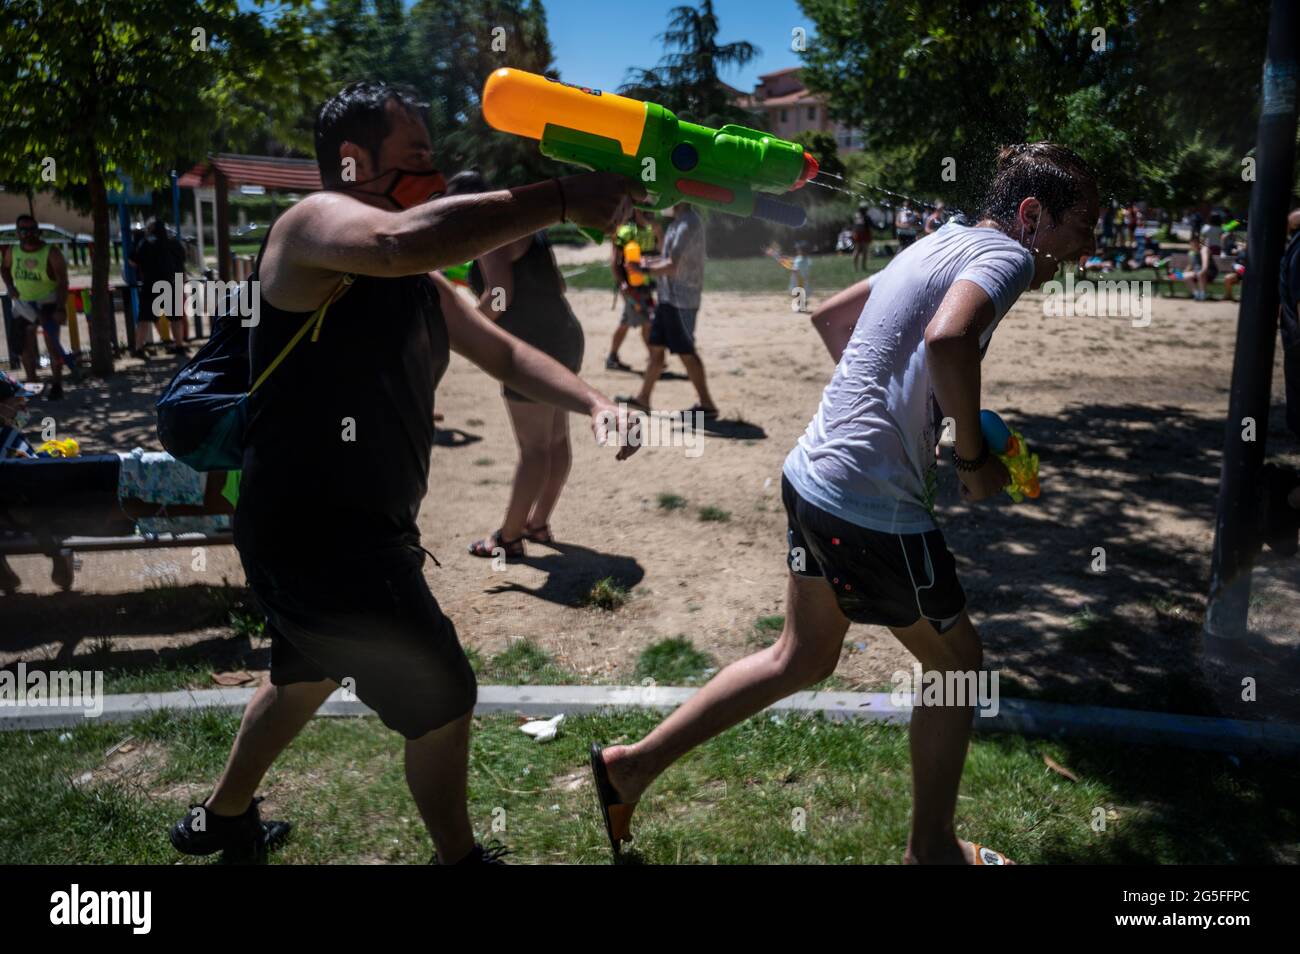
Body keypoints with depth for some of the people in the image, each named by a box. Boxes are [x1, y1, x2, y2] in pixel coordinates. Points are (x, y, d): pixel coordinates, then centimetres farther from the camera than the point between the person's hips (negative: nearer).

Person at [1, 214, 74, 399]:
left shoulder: (51, 252, -14)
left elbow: (63, 282, -17)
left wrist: (60, 309, -25)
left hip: (48, 303, -4)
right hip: (23, 304, 5)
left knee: (52, 343, -10)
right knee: (27, 346, 8)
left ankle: (57, 386, -1)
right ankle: (32, 385, 20)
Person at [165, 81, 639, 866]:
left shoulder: (420, 283, 11)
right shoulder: (312, 226, -17)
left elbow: (502, 353, 15)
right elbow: (404, 239, -40)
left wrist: (590, 401, -2)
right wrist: (564, 200, -37)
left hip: (351, 529, 10)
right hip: (315, 536, -10)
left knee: (308, 675, 30)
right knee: (443, 698, 3)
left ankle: (223, 820, 53)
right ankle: (461, 856, 27)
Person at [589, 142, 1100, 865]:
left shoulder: (942, 242, 16)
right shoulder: (1007, 255, -11)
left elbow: (829, 316, 25)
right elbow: (949, 337, -33)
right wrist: (974, 456, -18)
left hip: (812, 473, 9)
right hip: (873, 506, -9)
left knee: (804, 659, 21)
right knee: (957, 663, 12)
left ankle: (633, 764, 26)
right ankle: (932, 848, 31)